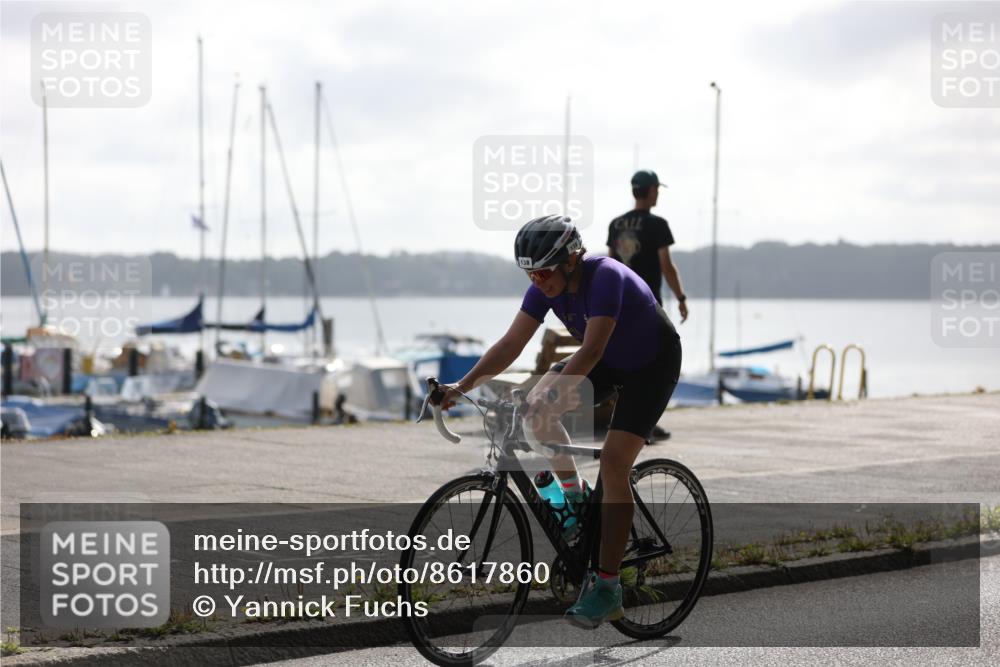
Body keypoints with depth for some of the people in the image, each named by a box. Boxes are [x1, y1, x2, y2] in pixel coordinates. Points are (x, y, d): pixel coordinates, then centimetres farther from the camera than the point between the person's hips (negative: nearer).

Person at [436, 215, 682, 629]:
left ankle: (607, 587, -15)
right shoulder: (547, 285, -14)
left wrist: (553, 394, -54)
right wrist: (464, 386, -26)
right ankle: (575, 499, 5)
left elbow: (591, 350, -43)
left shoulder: (605, 277, -34)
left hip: (652, 365, -7)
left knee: (613, 463, -19)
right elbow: (511, 344, -14)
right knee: (535, 409, -15)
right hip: (608, 361, 7)